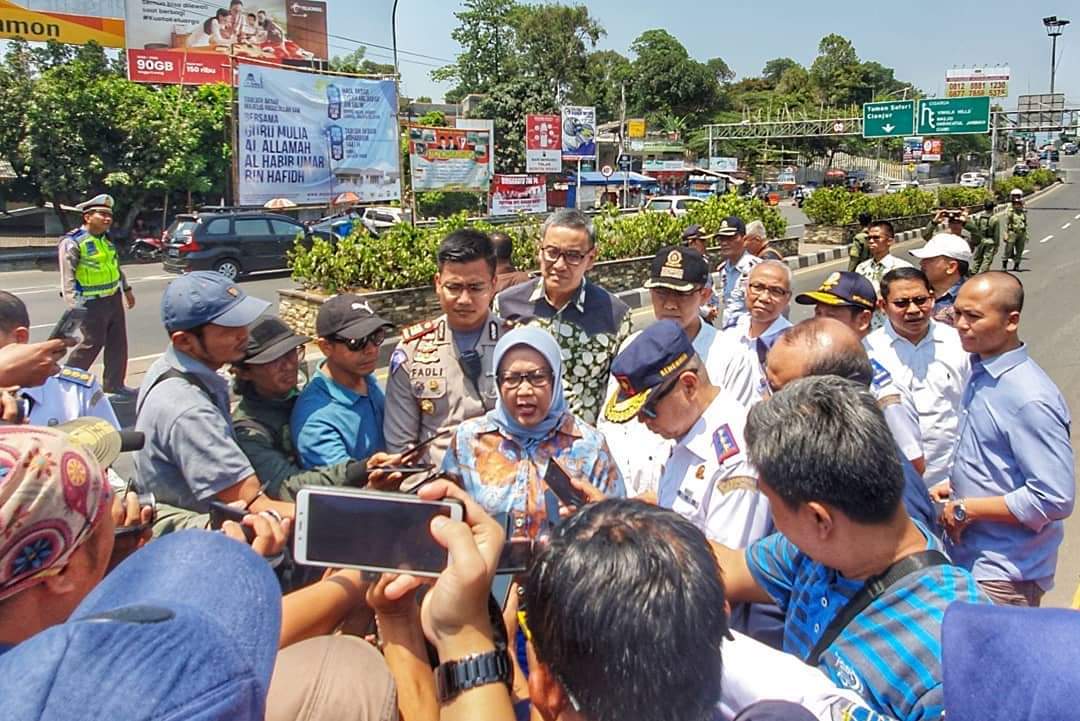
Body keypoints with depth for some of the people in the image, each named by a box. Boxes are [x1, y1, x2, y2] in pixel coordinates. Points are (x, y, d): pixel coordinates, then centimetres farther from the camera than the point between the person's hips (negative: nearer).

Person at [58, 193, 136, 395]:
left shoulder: (106, 238, 9)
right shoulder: (72, 242, -16)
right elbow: (68, 277, -19)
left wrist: (127, 288, 24)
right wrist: (74, 306, -24)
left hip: (113, 298, 8)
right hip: (92, 303, -8)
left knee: (118, 342, 10)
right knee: (93, 343, -1)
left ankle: (114, 384, 22)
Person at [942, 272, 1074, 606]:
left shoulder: (1030, 398, -24)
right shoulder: (981, 374, 4)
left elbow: (1055, 499, -26)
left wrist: (966, 509, -20)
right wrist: (954, 488, 5)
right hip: (968, 555, 8)